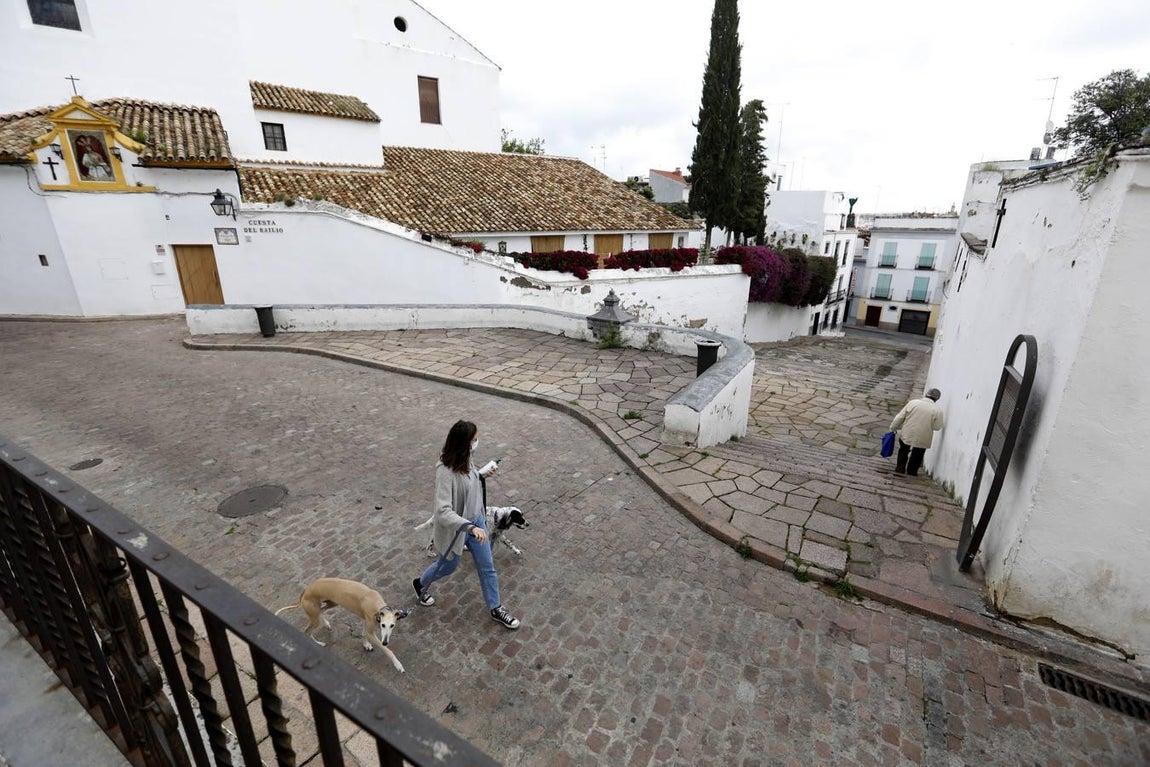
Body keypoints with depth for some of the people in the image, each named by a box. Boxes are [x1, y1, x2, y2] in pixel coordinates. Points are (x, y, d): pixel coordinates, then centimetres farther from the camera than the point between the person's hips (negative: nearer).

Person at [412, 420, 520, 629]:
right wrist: (470, 527, -44)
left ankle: (496, 609, 35)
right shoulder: (446, 471, -35)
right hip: (455, 528, -6)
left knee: (487, 567, 15)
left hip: (475, 519, 6)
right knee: (448, 566, 23)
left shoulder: (464, 459, -11)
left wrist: (482, 475, -1)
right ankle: (421, 584, 55)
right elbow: (443, 512, -38)